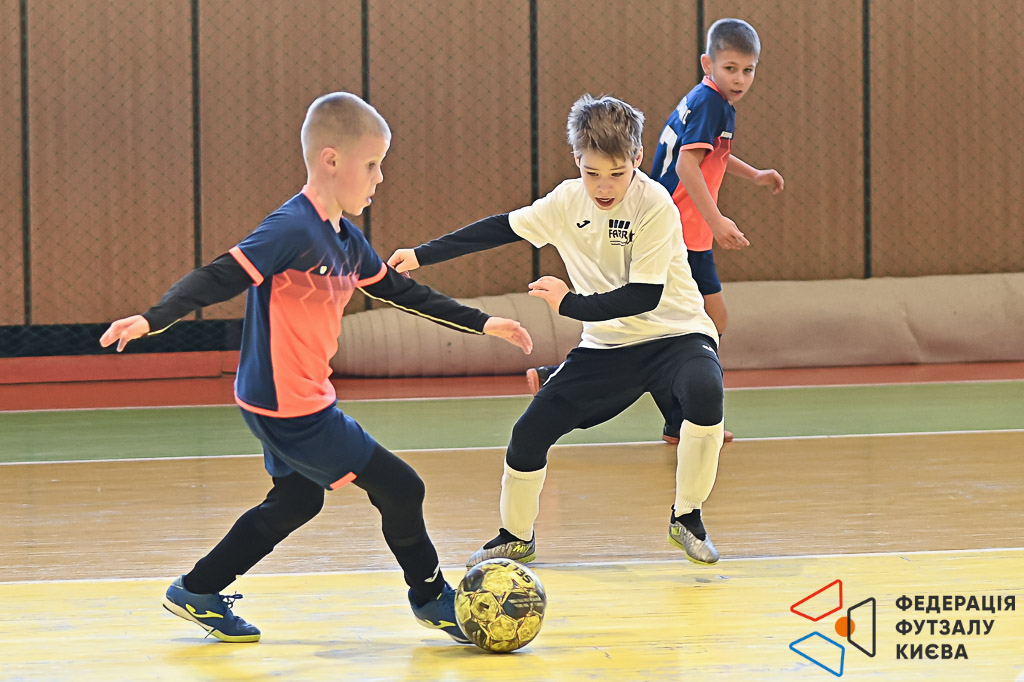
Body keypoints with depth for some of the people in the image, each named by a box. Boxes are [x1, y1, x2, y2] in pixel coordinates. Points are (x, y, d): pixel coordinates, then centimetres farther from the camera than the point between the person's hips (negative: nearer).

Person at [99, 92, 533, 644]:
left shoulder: (347, 240, 8)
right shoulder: (293, 230, -21)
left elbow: (398, 291, 19)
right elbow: (219, 278, -27)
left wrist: (480, 324, 22)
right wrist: (153, 319, -39)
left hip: (304, 402, 10)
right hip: (288, 407, -10)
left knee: (296, 502, 27)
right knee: (399, 489, -1)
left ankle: (196, 593, 34)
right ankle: (432, 600, 20)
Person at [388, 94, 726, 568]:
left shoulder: (655, 204, -20)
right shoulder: (568, 200, -3)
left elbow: (644, 296, -23)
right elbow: (503, 228, 8)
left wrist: (570, 304, -21)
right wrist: (421, 256, 5)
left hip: (674, 334, -5)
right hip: (607, 346, 5)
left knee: (704, 394, -37)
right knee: (529, 432, -4)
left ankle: (686, 519, -15)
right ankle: (516, 537, 23)